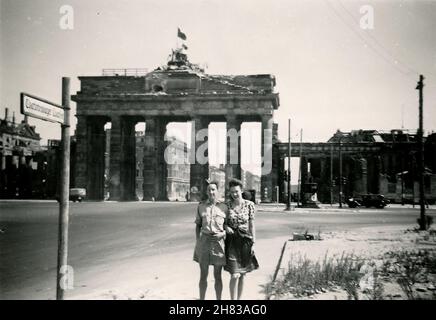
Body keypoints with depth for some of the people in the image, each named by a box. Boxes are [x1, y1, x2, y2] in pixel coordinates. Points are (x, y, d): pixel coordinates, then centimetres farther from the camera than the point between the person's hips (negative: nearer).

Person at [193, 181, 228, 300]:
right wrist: (197, 241, 2)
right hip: (204, 240, 1)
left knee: (217, 276, 7)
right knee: (203, 275, 7)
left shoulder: (224, 207, 0)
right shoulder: (201, 206, 4)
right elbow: (198, 225, 10)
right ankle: (201, 298, 19)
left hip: (218, 242, -1)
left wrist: (223, 233, -13)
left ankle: (218, 299, 18)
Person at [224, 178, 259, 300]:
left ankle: (239, 298, 25)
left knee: (242, 274, 10)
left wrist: (253, 243, 0)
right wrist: (226, 227, -12)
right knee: (235, 275, -11)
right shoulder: (227, 205, -2)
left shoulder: (249, 205, -2)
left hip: (245, 241, 1)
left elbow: (252, 225, 2)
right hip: (232, 241, -1)